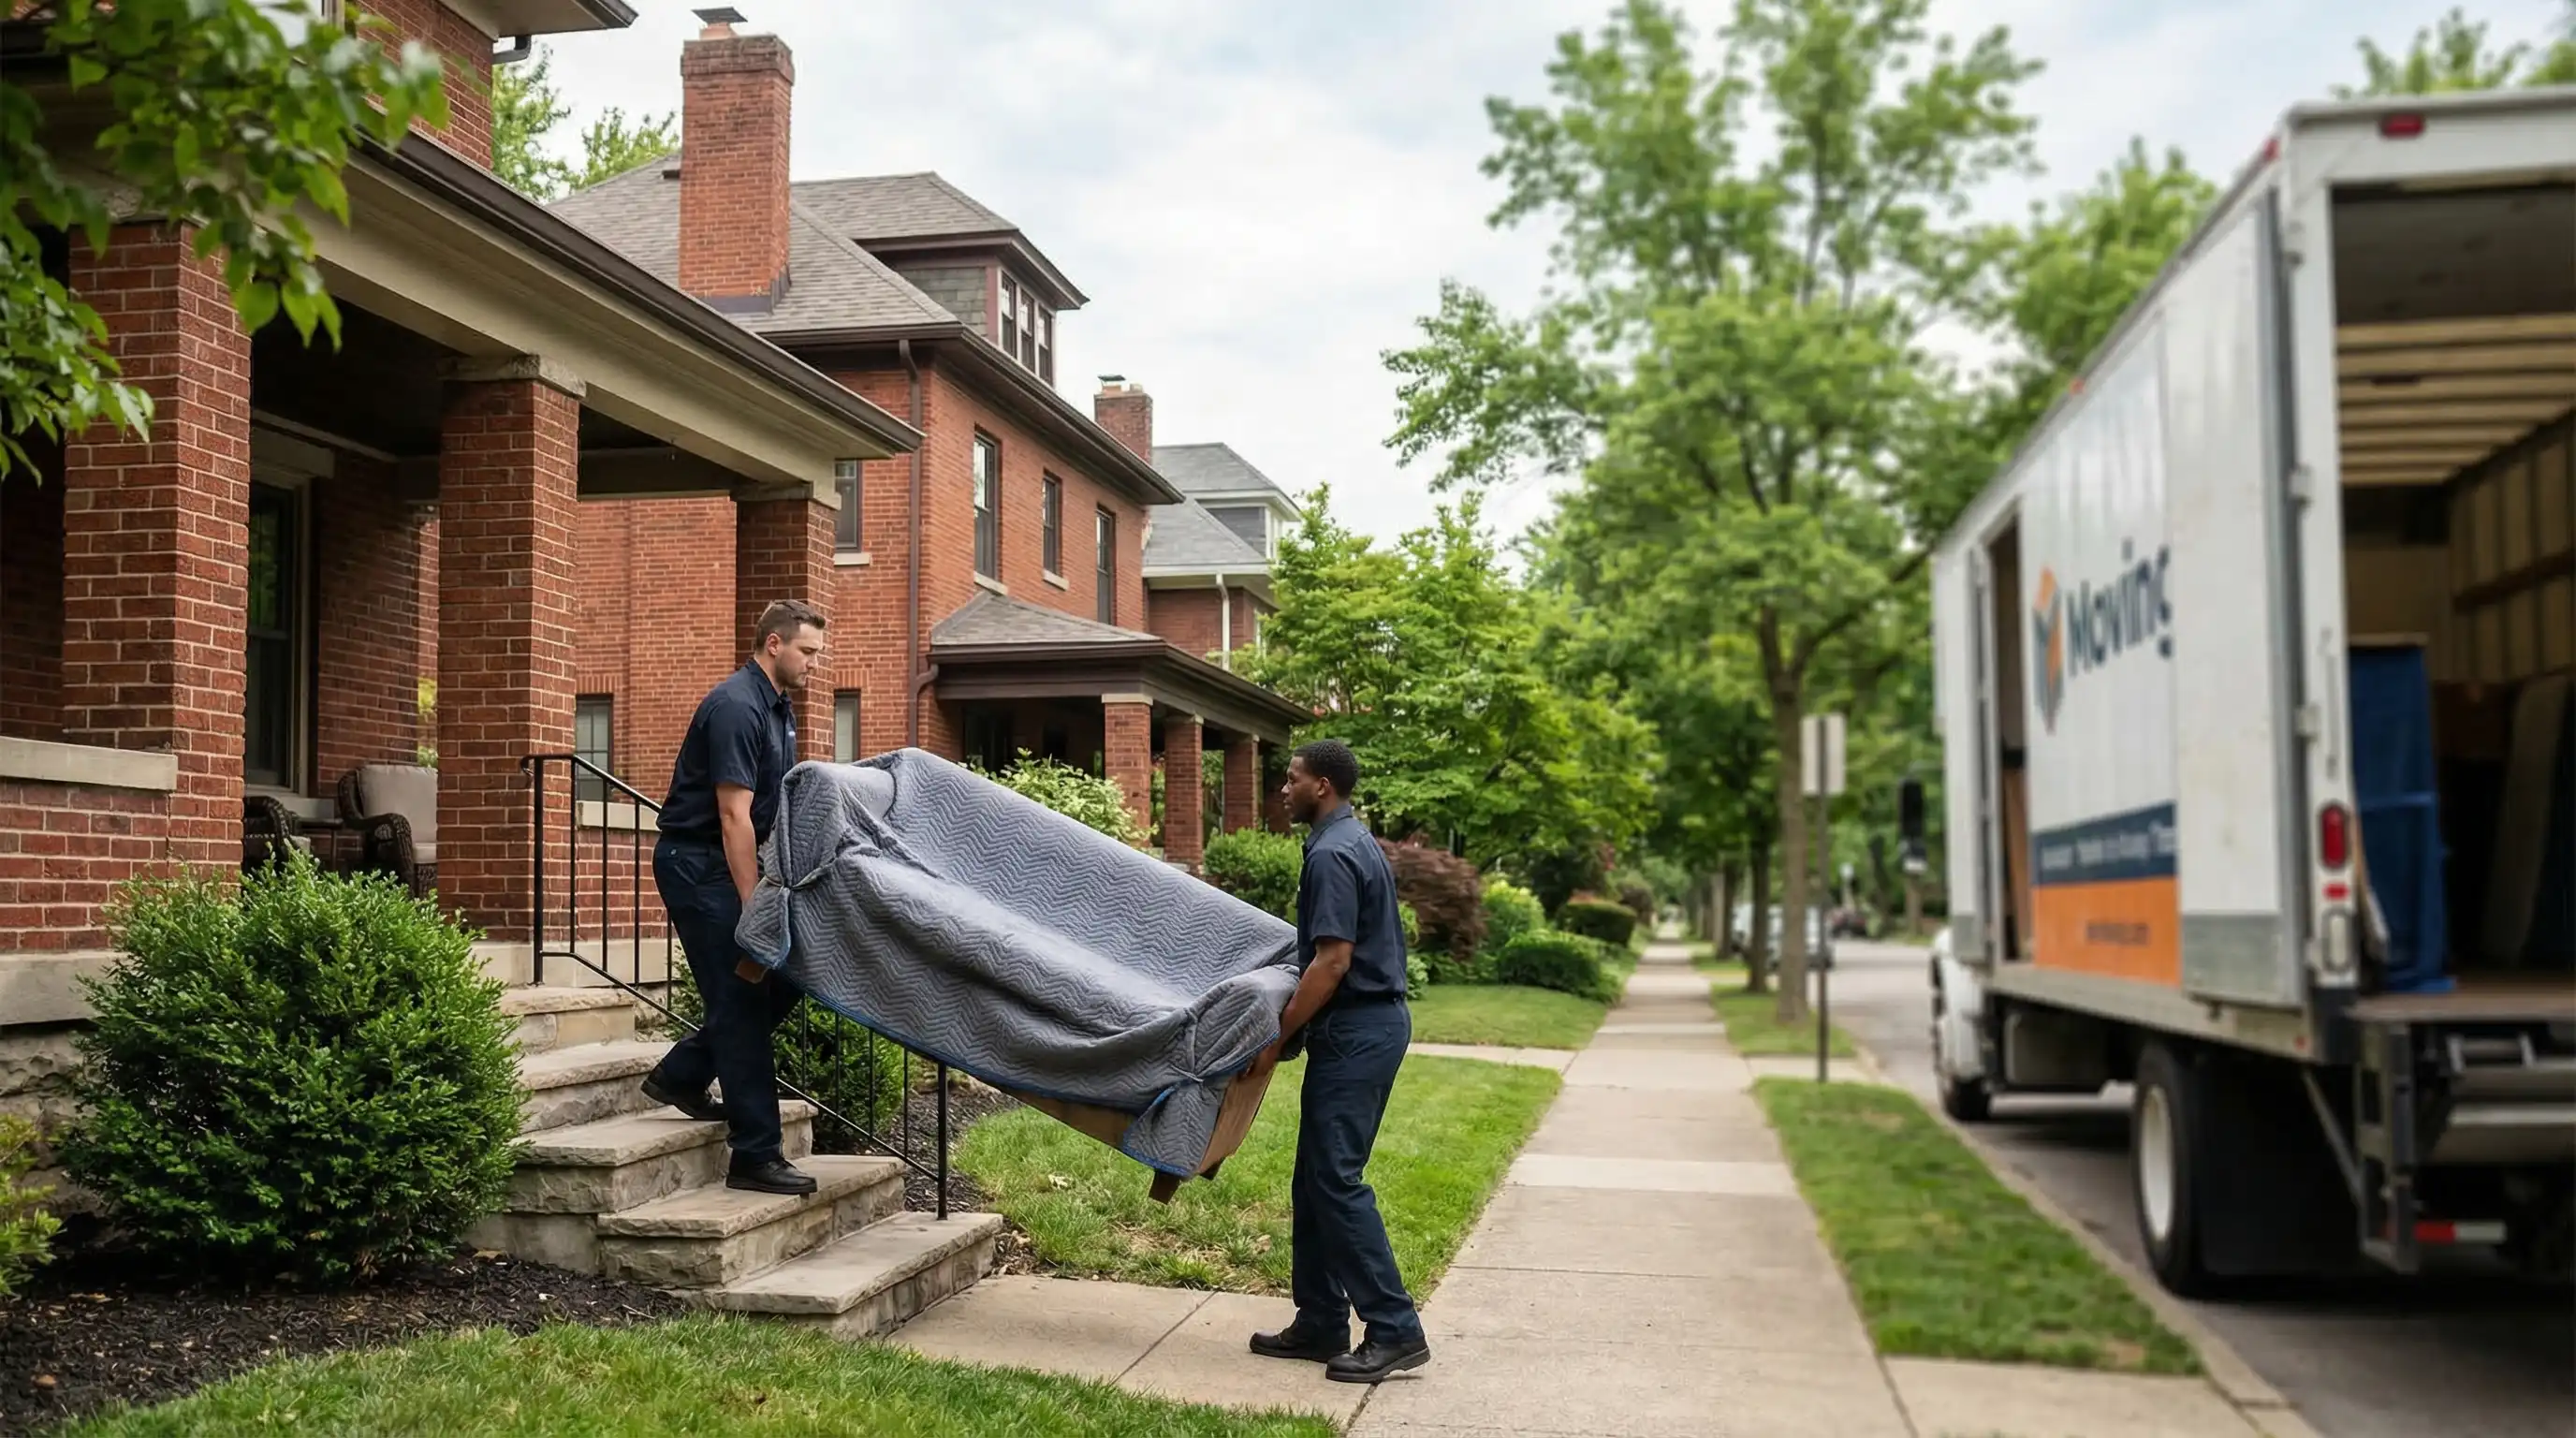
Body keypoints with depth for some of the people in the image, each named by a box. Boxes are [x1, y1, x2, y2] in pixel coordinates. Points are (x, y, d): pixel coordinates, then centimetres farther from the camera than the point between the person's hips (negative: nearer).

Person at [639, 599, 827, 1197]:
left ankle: (681, 1075, 22)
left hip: (727, 862, 10)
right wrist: (754, 915, -26)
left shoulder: (778, 708, 12)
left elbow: (779, 805, 19)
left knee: (784, 975, 7)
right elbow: (735, 816, -24)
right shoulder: (736, 707, -19)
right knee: (741, 995, -8)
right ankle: (756, 1154, -3)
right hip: (696, 862, -10)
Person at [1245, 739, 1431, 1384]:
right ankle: (1321, 1324, 19)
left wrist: (1278, 1036, -15)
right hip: (1372, 1021, 10)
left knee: (1335, 1180, -8)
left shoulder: (1332, 855, -16)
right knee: (1316, 1179, 13)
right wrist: (1293, 1026, 24)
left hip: (1354, 1032, -10)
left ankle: (1396, 1331, -5)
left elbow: (1333, 961, -22)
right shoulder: (1358, 843, 16)